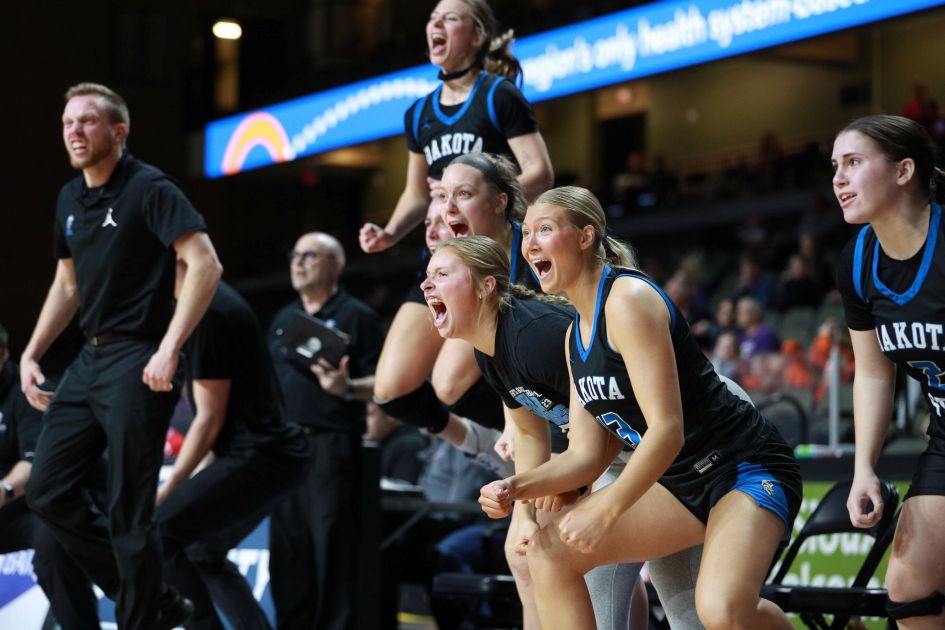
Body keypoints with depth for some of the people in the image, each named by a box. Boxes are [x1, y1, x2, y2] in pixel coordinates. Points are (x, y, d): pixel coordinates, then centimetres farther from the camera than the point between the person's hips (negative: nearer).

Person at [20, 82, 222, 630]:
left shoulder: (149, 188, -11)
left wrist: (169, 351, -26)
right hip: (91, 359, 9)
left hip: (140, 362, -9)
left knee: (129, 513, -6)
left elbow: (206, 266, -19)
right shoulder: (70, 199, 13)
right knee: (47, 492, 7)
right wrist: (32, 354, 17)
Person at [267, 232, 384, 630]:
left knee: (331, 544, -7)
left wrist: (347, 388, -27)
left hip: (331, 444, -7)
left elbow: (380, 384, -8)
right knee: (287, 547, 7)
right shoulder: (283, 320, 19)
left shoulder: (355, 316, -1)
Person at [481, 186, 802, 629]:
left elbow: (667, 429, -24)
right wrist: (516, 488, -5)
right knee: (548, 551, 1)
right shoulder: (575, 335, 10)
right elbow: (588, 455, 10)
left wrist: (605, 511, -24)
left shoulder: (628, 298, -18)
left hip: (745, 469, -9)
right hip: (681, 482, 9)